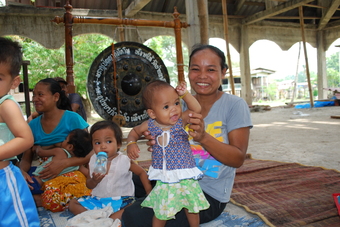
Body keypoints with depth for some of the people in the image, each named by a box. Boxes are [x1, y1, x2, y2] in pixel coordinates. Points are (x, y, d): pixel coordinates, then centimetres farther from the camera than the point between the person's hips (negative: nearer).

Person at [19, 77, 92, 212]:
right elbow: (26, 158, 8)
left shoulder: (72, 118, -7)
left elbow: (89, 154, -8)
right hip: (40, 177, 4)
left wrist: (64, 163, -24)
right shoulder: (32, 125, 9)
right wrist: (22, 171, -15)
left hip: (70, 173, -4)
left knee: (54, 197, -34)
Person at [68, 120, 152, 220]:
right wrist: (94, 181, -18)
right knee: (73, 204, -7)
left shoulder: (124, 161, -10)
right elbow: (89, 185, 6)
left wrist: (149, 192, -5)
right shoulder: (93, 161, -1)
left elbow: (142, 172, 4)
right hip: (97, 200, 4)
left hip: (120, 200, -4)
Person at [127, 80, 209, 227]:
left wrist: (185, 94, -20)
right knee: (160, 213, 11)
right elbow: (134, 131, 13)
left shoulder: (181, 120, -7)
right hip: (163, 180, 0)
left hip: (186, 178, 0)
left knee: (191, 210, 15)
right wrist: (131, 143, -5)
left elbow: (197, 110, -13)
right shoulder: (150, 125, -5)